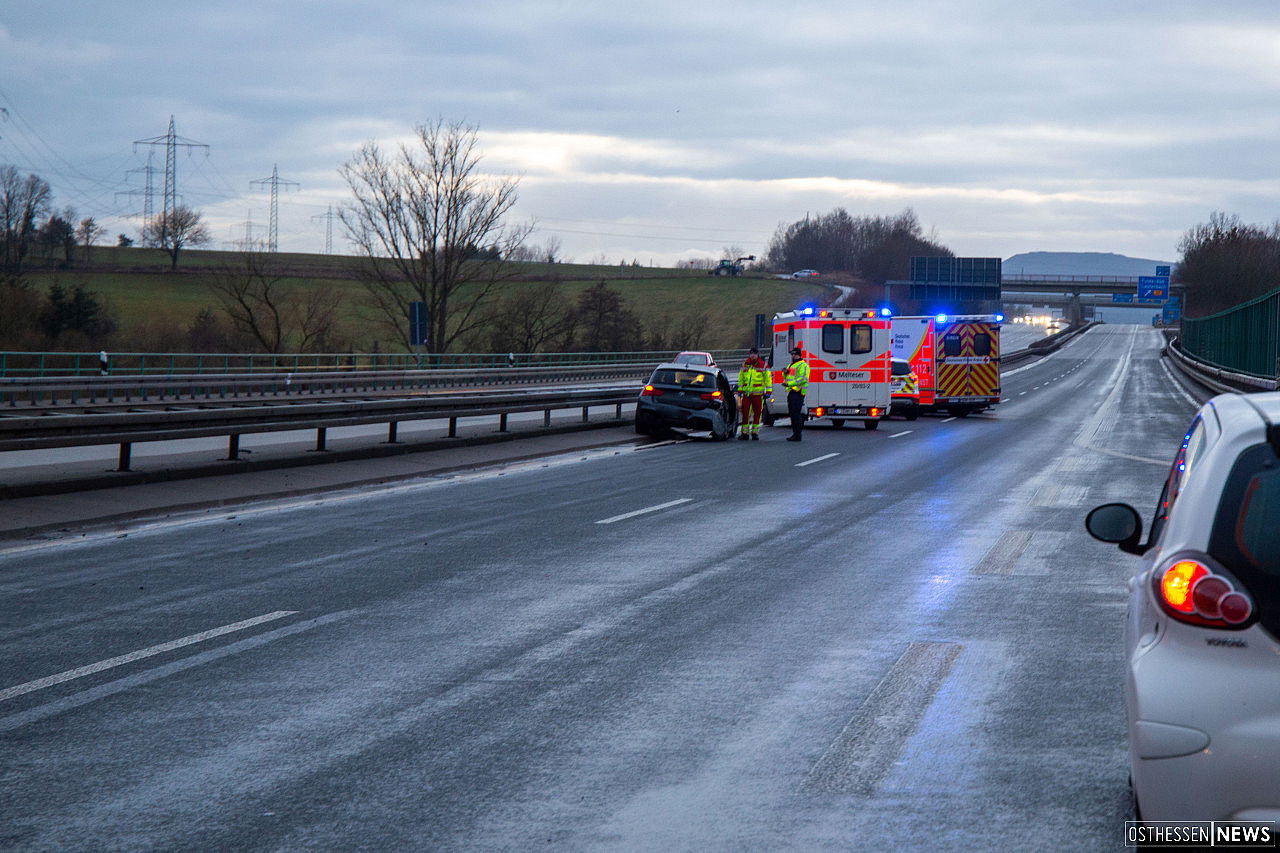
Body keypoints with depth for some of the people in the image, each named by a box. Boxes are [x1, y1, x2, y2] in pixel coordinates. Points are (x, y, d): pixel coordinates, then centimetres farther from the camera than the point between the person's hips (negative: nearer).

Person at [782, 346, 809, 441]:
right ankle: (794, 433, 20)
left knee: (796, 414, -12)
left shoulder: (803, 365, -8)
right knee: (792, 413, 13)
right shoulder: (791, 365, 23)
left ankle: (797, 435, -12)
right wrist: (785, 373, 6)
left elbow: (803, 379, -20)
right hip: (791, 392, 10)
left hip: (798, 392, -10)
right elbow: (786, 377, 32)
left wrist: (789, 383, -25)